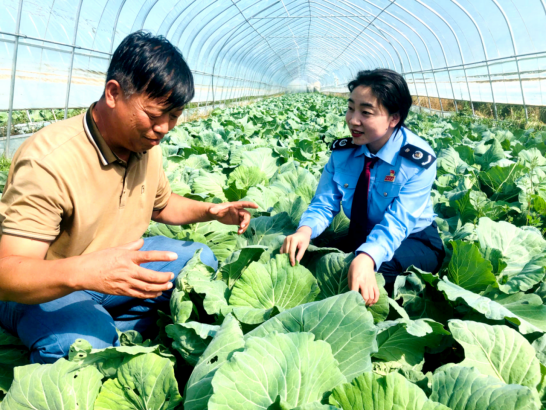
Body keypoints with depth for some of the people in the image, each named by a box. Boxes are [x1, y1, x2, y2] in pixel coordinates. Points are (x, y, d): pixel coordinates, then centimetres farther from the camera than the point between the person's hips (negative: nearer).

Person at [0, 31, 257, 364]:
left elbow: (161, 204, 16)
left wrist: (211, 211, -4)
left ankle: (116, 330, -3)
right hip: (46, 289, -7)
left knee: (201, 260, 3)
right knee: (84, 344, -36)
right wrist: (81, 271, -54)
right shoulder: (48, 162, -30)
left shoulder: (147, 145, -5)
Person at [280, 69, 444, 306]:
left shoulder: (419, 161, -21)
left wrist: (366, 258, -52)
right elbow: (324, 204, -9)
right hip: (359, 235, 4)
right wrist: (305, 230, -34)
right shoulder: (342, 152, -7)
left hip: (412, 241, -4)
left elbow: (396, 224, -31)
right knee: (307, 255, -21)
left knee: (373, 267, -36)